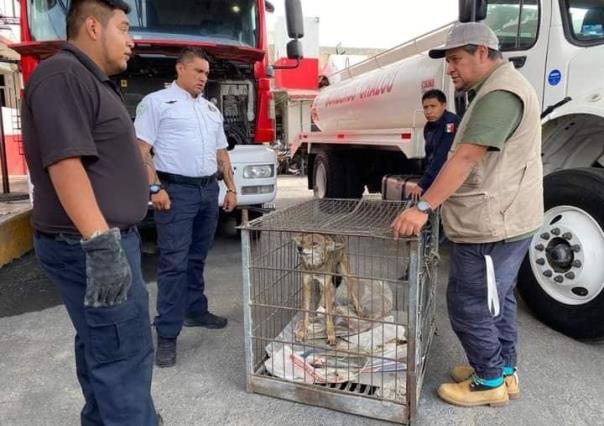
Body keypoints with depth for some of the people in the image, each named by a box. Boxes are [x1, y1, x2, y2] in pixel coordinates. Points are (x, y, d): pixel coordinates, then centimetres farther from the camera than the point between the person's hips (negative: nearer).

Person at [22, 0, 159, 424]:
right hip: (90, 245, -11)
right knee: (125, 353, -4)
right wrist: (101, 244, -29)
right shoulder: (62, 75, -15)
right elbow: (64, 162, -25)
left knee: (99, 344, 20)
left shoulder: (90, 80, 18)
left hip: (103, 238, 11)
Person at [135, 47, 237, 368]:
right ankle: (167, 334, -1)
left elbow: (221, 152, 21)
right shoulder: (156, 102, 0)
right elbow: (142, 149, -7)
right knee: (174, 262, -7)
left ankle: (196, 311, 28)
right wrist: (155, 188, -16)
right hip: (176, 191, -6)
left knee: (197, 258, 14)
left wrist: (231, 188, 14)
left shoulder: (211, 109, 20)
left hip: (209, 190, 6)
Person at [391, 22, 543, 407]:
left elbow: (465, 159, -27)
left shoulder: (499, 94, -18)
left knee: (469, 306, 0)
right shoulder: (501, 87, 17)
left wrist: (424, 207, -29)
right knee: (497, 300, 20)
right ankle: (504, 370, 35)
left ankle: (490, 382, 17)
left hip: (490, 226, -11)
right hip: (504, 219, 11)